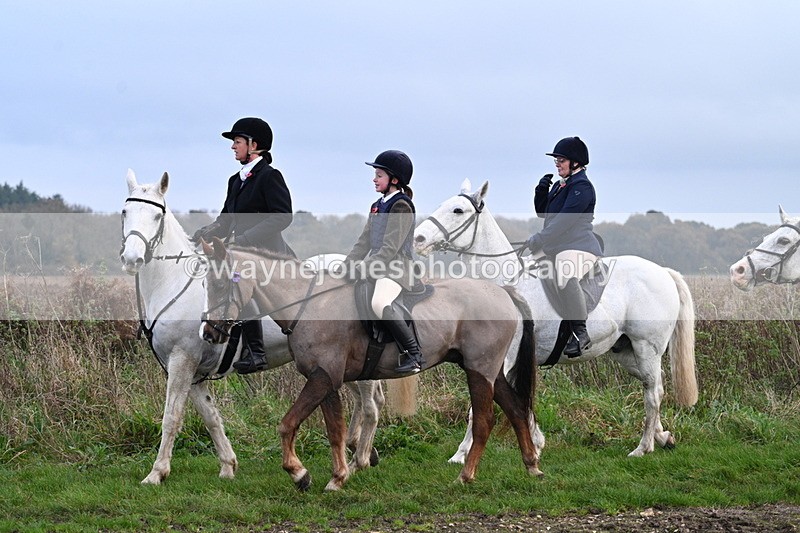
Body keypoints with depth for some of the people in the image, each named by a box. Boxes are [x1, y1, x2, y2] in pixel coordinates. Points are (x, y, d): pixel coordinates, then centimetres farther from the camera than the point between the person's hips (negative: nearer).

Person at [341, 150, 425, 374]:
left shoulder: (402, 206, -10)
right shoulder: (377, 206, 17)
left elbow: (390, 248, -17)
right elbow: (364, 242, 17)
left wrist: (363, 269, -19)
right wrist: (346, 267, 6)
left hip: (396, 266, -10)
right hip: (376, 265, 10)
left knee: (380, 303, -34)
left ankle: (414, 355, -24)